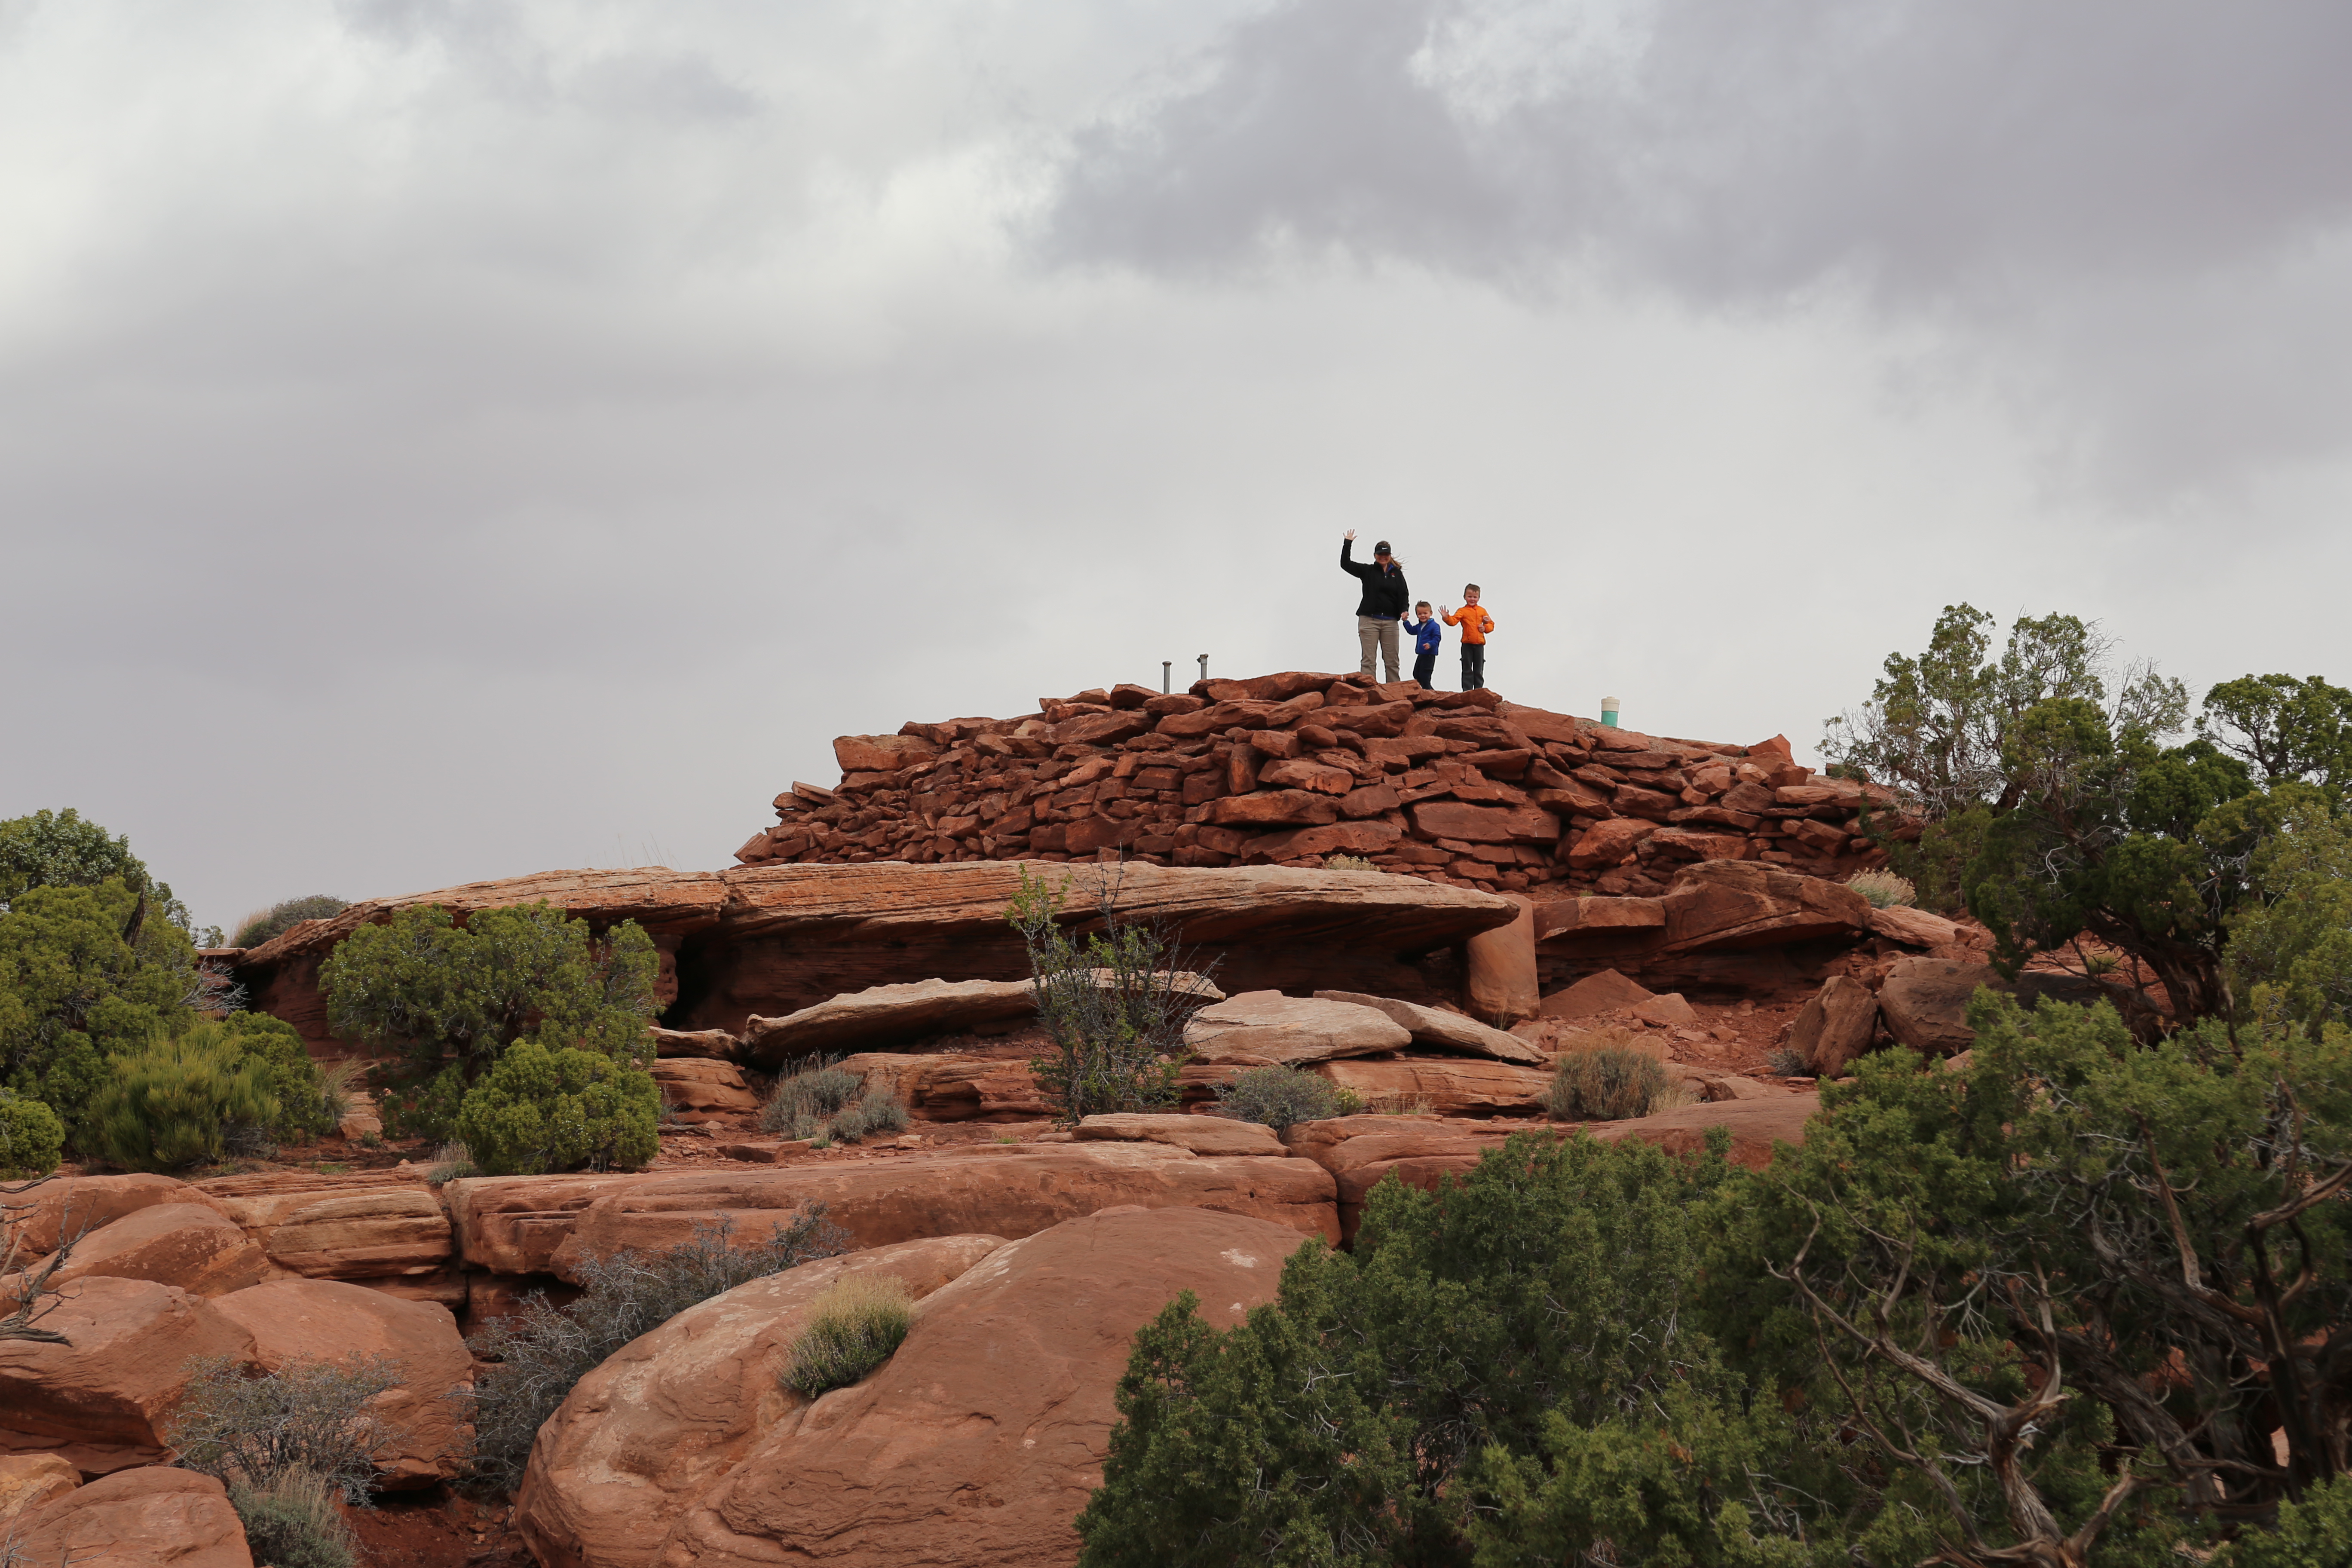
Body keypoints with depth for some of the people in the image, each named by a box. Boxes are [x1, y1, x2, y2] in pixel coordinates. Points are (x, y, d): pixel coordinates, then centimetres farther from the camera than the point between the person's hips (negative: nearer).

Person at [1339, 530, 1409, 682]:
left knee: (1392, 661, 4)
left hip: (1390, 622, 2)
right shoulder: (1368, 571, 4)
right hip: (1369, 620, -2)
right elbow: (1345, 564, -3)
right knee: (1369, 660, -4)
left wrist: (1404, 610, -9)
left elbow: (1404, 594, 9)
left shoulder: (1397, 573, 9)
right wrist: (1348, 543, -10)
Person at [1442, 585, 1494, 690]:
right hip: (1467, 645, -2)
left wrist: (1485, 628, -8)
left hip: (1479, 644, 2)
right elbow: (1453, 621, -16)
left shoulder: (1482, 611, 7)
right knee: (1467, 670, 3)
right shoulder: (1463, 611, -2)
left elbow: (1491, 624, 12)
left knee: (1479, 670, 10)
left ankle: (1478, 690, 18)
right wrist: (1447, 618, -35)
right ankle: (1467, 691, 7)